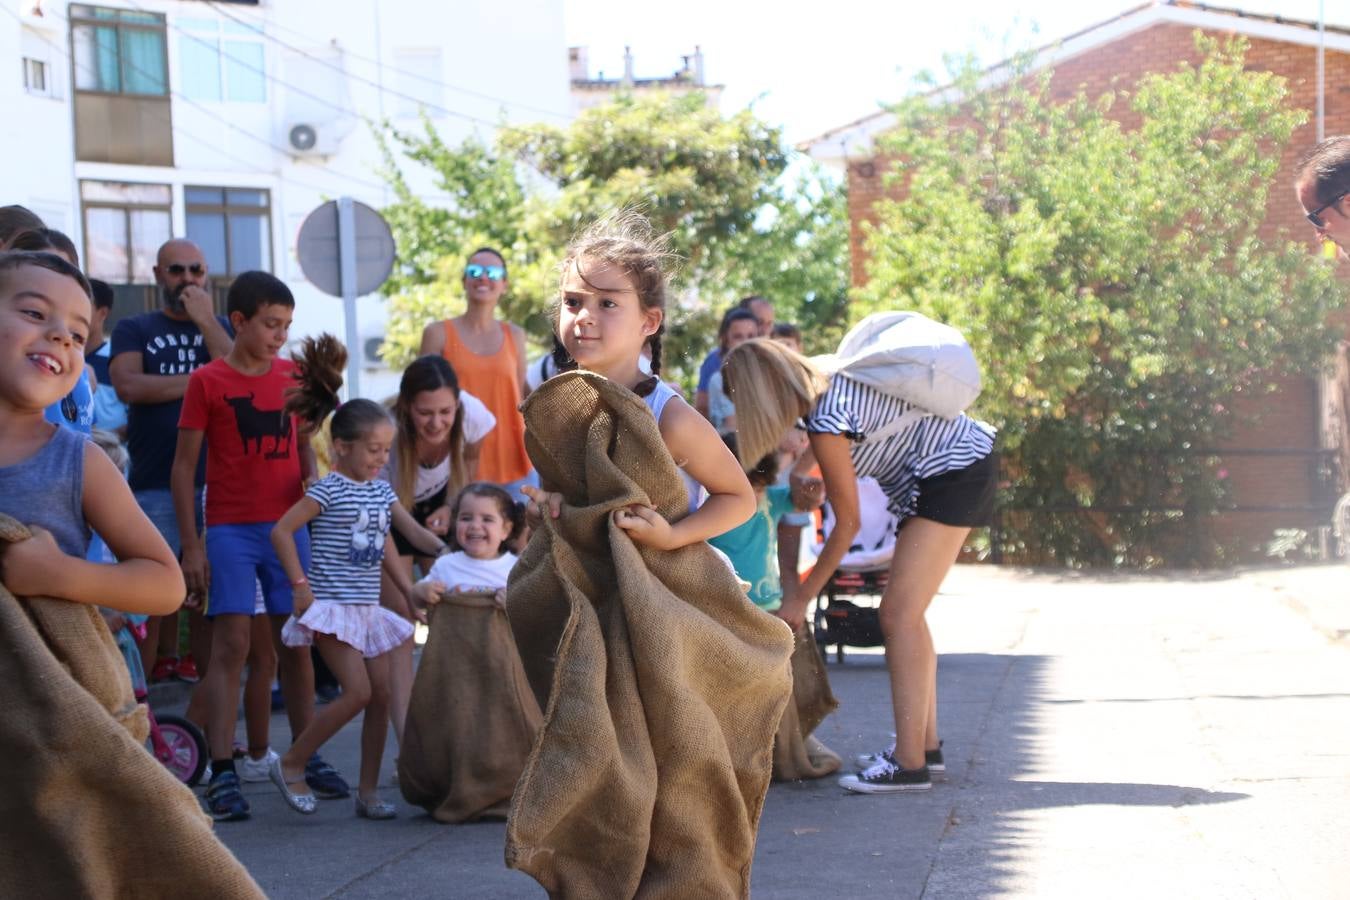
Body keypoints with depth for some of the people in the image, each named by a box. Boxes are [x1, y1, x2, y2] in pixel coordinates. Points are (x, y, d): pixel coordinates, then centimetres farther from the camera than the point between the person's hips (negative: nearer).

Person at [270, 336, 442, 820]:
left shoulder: (382, 491, 10)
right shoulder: (328, 490, -11)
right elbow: (281, 531, -14)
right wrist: (300, 585, -15)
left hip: (368, 608, 8)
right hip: (332, 606, -8)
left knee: (381, 695, 4)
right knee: (357, 692, -15)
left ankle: (368, 792, 12)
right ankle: (290, 764, 0)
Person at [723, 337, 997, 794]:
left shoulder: (825, 422, -23)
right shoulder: (822, 381, 1)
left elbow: (847, 523, -15)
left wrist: (800, 601, -9)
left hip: (955, 471, -10)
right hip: (966, 461, 10)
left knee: (899, 613, -13)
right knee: (906, 612, 12)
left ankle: (909, 763, -16)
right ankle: (925, 742, 19)